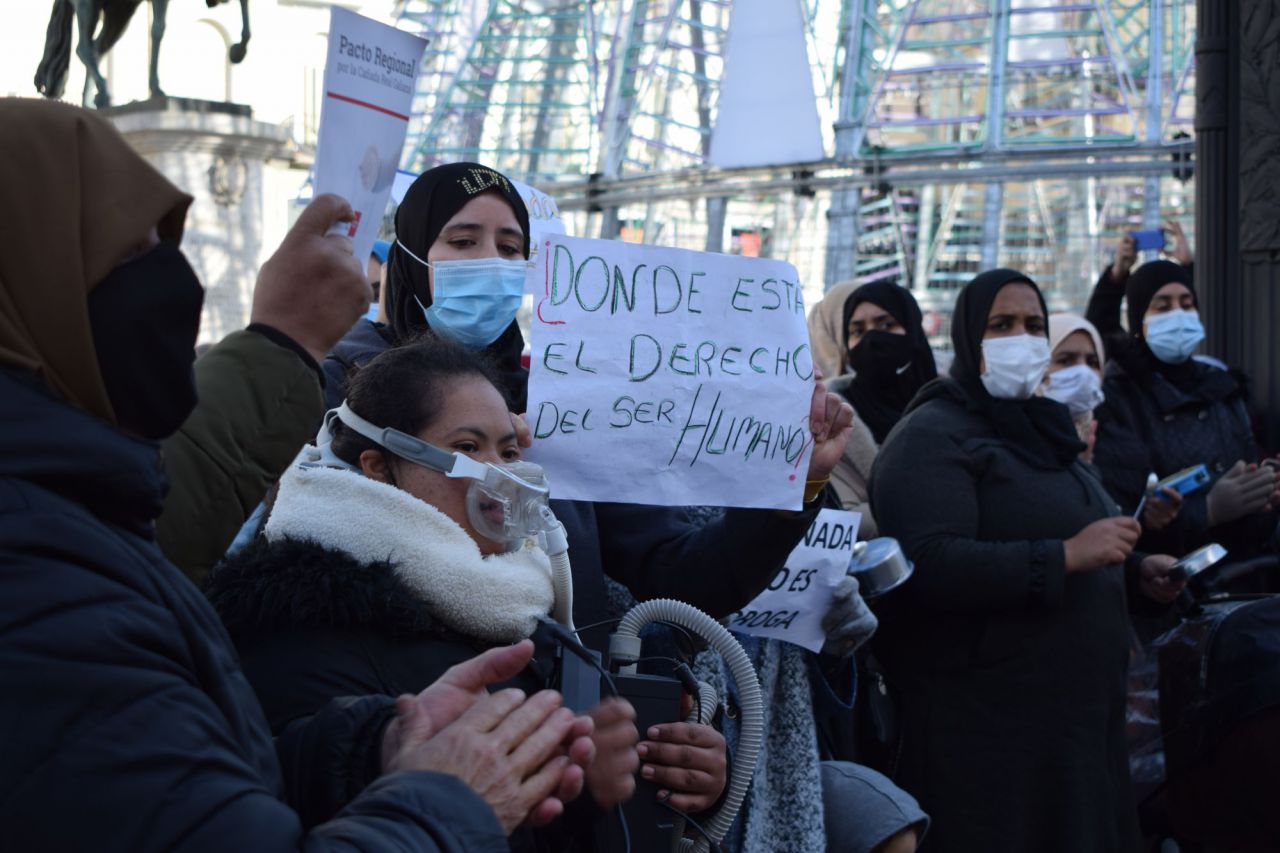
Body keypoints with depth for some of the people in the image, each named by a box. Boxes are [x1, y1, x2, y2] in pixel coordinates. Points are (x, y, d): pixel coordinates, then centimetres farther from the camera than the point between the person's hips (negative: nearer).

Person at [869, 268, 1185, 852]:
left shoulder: (1038, 429, 20)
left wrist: (1135, 571, 13)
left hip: (1075, 709, 9)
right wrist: (1068, 556, -26)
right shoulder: (932, 436, -11)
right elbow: (930, 565, -27)